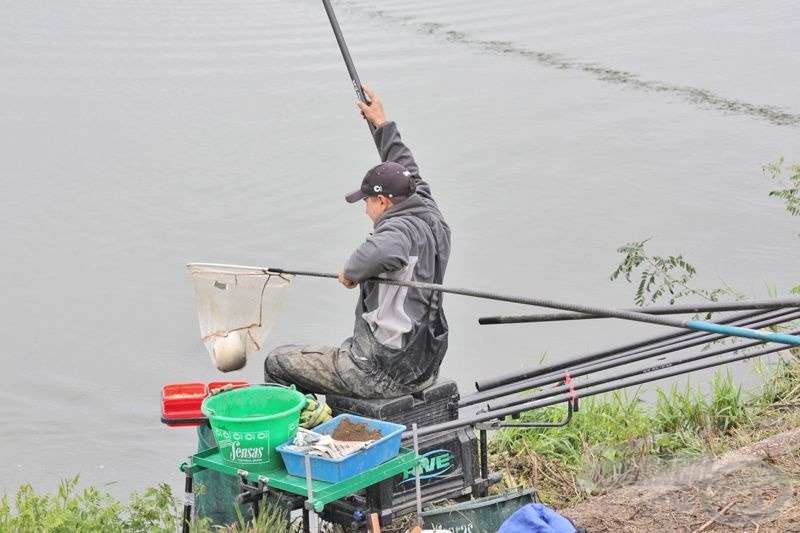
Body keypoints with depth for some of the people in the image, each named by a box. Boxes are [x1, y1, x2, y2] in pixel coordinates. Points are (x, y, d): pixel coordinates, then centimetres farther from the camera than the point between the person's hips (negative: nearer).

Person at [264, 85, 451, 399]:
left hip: (384, 374, -9)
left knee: (277, 364, 5)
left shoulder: (400, 229, -22)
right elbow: (410, 176, 22)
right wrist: (382, 124, 30)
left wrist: (351, 272, -26)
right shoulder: (433, 220, 4)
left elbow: (385, 252, -47)